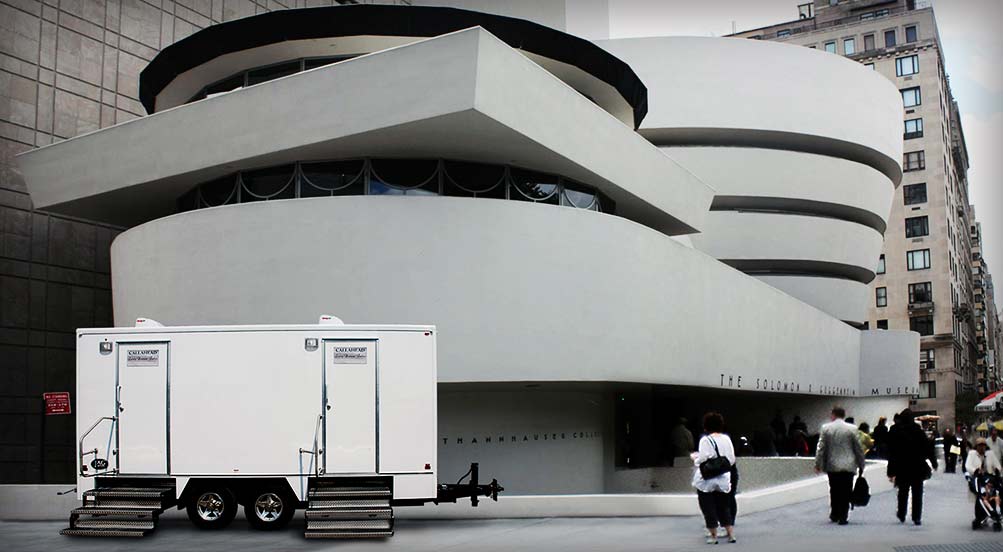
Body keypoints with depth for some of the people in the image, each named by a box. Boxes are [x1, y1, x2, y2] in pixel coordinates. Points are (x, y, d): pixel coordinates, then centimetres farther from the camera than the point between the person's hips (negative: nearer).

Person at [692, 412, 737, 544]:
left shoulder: (705, 440, -15)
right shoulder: (726, 439, 1)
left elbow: (702, 460, -18)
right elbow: (732, 460, 5)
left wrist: (694, 457, 2)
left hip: (706, 480, -5)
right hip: (724, 479, 5)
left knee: (709, 508, 6)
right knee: (724, 507, 15)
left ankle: (713, 536, 9)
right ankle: (731, 534, 13)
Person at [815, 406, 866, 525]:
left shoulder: (826, 428, -3)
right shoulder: (852, 429, -4)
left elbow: (821, 448, -3)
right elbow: (858, 448, 0)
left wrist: (818, 464, 4)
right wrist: (861, 465, 10)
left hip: (832, 466, 1)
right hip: (848, 466, -1)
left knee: (834, 491, 16)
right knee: (845, 493, 3)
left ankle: (834, 514, 23)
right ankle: (843, 517, 1)